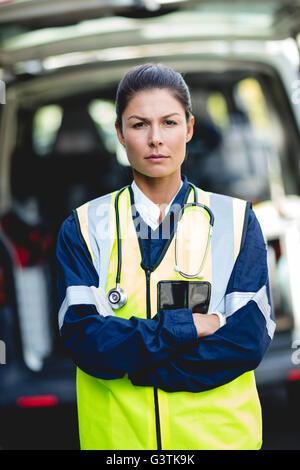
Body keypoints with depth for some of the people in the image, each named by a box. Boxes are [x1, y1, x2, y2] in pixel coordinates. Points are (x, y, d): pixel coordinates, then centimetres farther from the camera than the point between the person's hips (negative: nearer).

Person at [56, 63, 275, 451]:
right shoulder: (85, 227, 1)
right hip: (117, 436, 0)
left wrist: (128, 359, -14)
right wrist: (184, 327, -18)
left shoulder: (235, 220, 0)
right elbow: (81, 338, -11)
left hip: (220, 432, 0)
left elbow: (250, 339, -10)